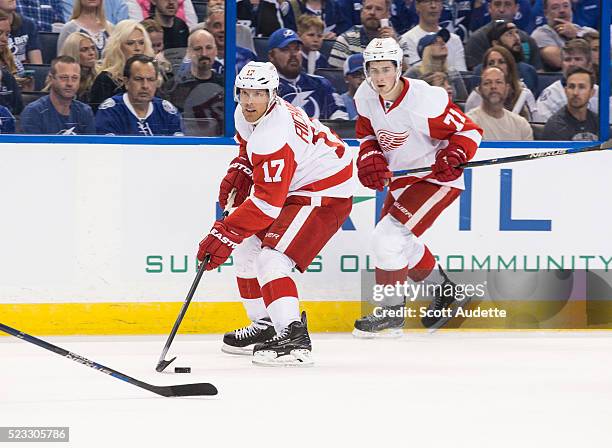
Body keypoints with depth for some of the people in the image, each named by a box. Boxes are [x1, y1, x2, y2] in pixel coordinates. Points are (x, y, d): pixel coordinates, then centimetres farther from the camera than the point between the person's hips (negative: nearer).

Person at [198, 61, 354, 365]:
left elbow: (267, 202, -33)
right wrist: (239, 171, 5)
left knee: (271, 259, -24)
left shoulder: (274, 135, -32)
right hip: (294, 187, 11)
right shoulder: (246, 114, -3)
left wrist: (225, 234, -32)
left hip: (326, 195, -11)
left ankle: (294, 338, -31)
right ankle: (264, 325, 25)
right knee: (246, 247, 15)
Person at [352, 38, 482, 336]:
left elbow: (469, 131, -21)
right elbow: (367, 134, 9)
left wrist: (454, 156, -37)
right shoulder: (366, 96, -8)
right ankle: (445, 290, 46)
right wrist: (370, 158, -10)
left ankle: (391, 313, -8)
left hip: (437, 177, -9)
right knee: (404, 244, 21)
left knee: (388, 236, -19)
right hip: (401, 176, 9)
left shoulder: (424, 100, -29)